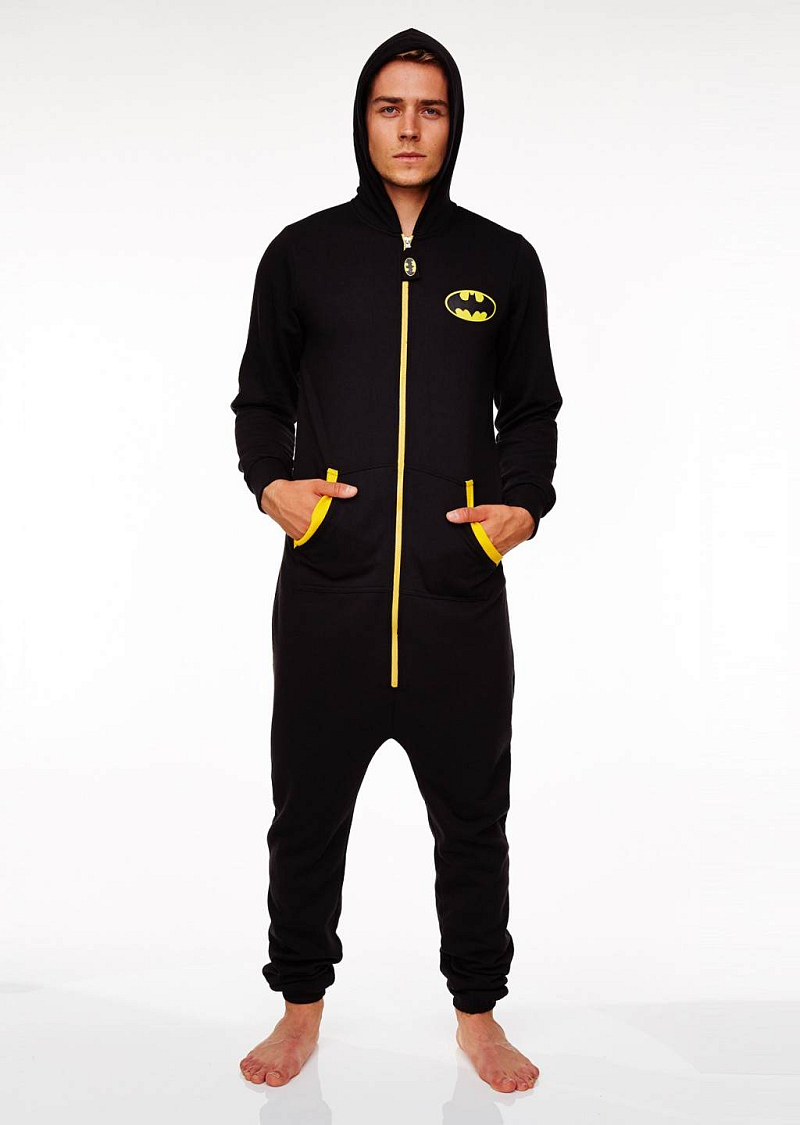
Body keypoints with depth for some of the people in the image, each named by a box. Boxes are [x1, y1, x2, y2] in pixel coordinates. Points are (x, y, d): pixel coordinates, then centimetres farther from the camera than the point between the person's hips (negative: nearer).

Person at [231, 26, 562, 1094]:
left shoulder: (503, 261, 10)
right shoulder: (304, 252, 8)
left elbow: (532, 411, 15)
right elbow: (260, 398, 13)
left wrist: (524, 503, -2)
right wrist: (270, 479, -5)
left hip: (461, 593, 1)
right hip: (327, 590, 0)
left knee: (473, 816, 10)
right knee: (308, 811, 9)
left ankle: (479, 1013, 29)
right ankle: (302, 1005, 29)